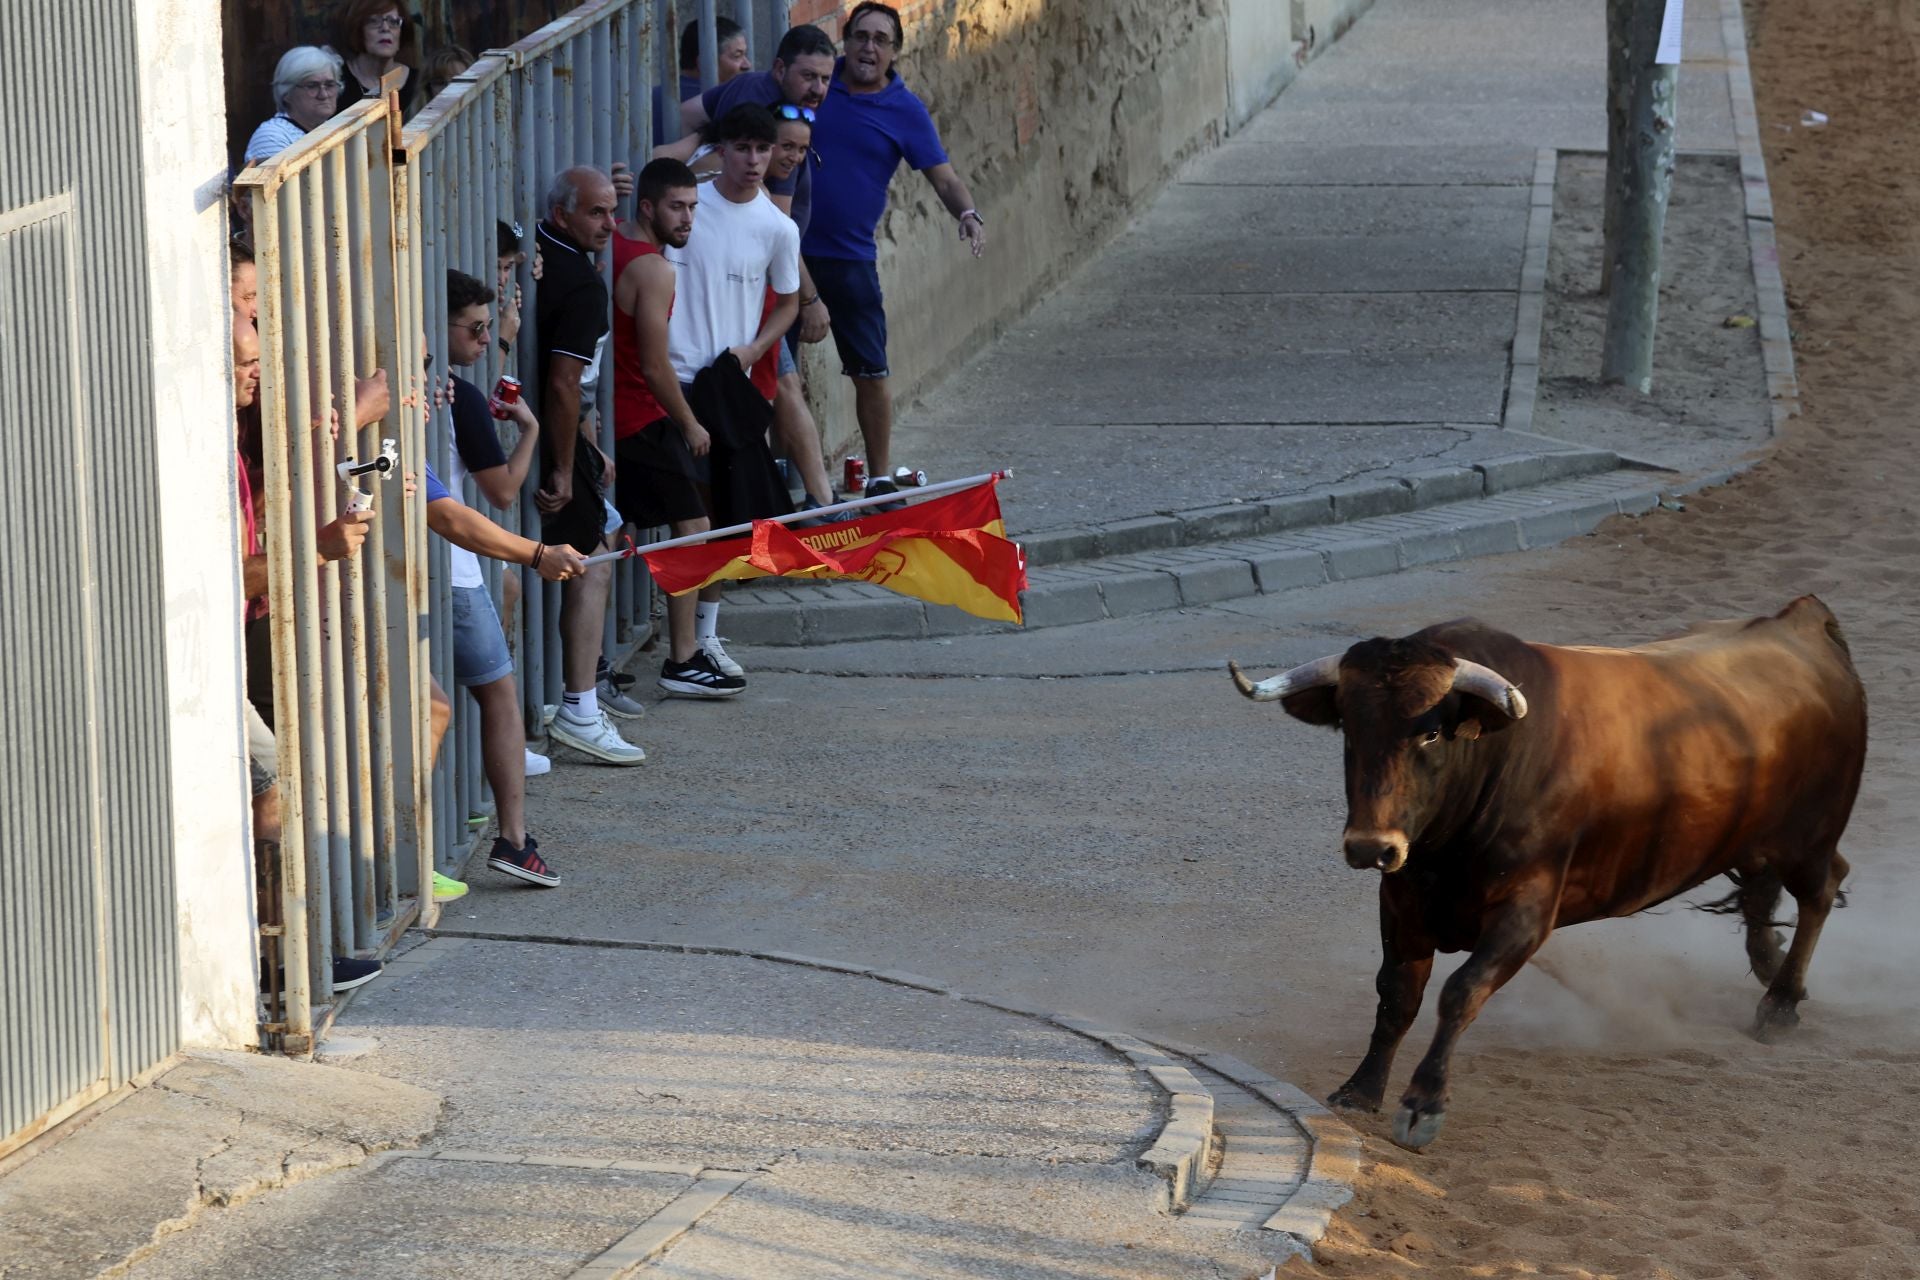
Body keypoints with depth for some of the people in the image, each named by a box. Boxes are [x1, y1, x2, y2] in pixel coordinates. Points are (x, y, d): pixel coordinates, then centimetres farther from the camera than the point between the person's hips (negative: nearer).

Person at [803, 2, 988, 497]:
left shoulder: (906, 111, -1)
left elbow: (943, 177, -4)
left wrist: (968, 214, -23)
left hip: (850, 259, -1)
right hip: (788, 250, 1)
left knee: (870, 373, 1)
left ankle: (880, 479, 11)